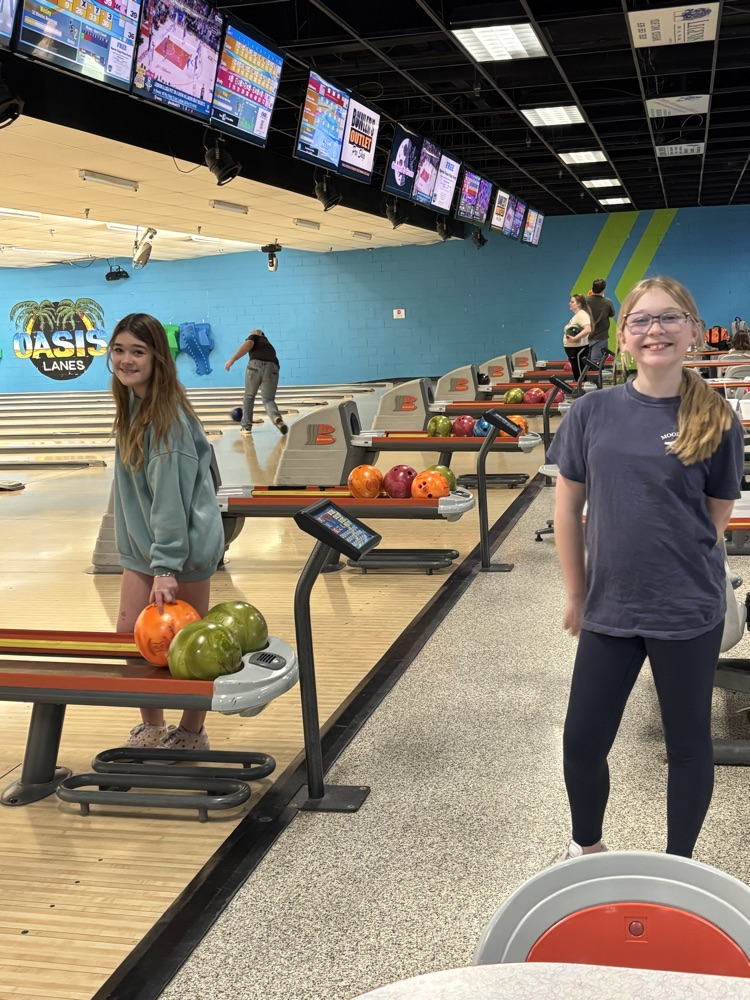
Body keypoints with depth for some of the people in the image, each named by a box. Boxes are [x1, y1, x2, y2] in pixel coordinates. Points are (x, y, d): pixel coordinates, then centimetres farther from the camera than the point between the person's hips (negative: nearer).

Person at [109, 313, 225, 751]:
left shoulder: (167, 415, -21)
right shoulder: (132, 405, 4)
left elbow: (171, 496, -25)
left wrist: (167, 566, -26)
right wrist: (147, 555, 10)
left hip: (183, 545, -8)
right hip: (144, 544, 8)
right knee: (130, 632, 11)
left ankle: (191, 733, 26)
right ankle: (152, 726, 30)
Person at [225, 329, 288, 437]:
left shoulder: (254, 337, 23)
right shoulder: (269, 346, 38)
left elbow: (248, 344, -1)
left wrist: (232, 359, -9)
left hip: (256, 366, -3)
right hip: (272, 369, 3)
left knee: (249, 396, 16)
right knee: (268, 400, 8)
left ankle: (246, 427, 19)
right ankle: (277, 418, -24)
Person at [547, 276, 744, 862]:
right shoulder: (593, 412, -2)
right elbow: (568, 508, 5)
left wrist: (683, 578, -1)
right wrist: (577, 596, 7)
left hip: (687, 616, -2)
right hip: (608, 612, 2)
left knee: (687, 743, 13)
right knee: (582, 743, 10)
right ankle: (586, 847, 38)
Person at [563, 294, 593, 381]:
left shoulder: (582, 314, -15)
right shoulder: (576, 315, 17)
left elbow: (587, 330, -31)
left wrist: (574, 338, -32)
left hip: (578, 350, -10)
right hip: (573, 349, 10)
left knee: (580, 376, -8)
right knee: (577, 376, 14)